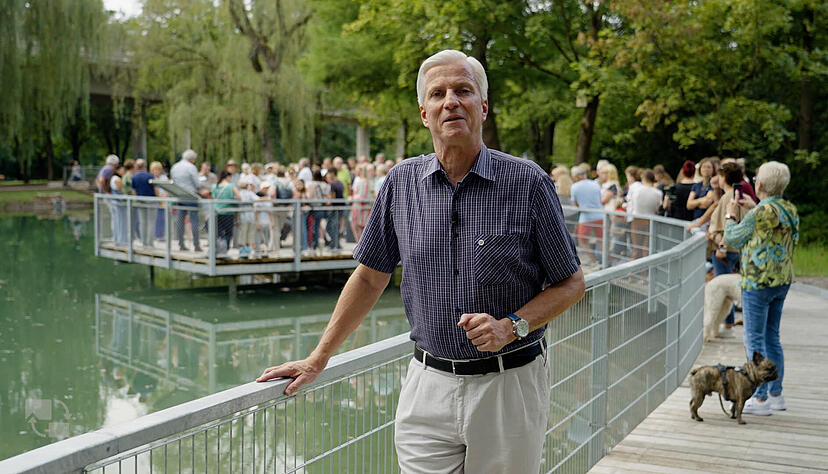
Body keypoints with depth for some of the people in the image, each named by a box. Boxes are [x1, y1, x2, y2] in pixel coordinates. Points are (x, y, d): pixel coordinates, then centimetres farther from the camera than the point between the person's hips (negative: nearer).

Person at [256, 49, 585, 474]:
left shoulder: (527, 182, -6)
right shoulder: (402, 182, 3)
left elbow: (571, 284, 1)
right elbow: (370, 277, 11)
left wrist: (511, 327, -15)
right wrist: (318, 358, 11)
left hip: (509, 386, -1)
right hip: (428, 388, 2)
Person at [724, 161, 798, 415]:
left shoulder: (761, 212, -18)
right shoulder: (790, 210, 5)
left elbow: (732, 238, -7)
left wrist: (731, 215, 9)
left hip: (758, 283, -8)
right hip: (782, 281, 8)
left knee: (755, 341, -1)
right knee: (772, 338, 16)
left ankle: (761, 399, 1)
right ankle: (776, 394, 22)